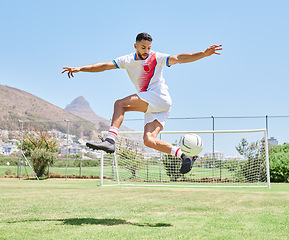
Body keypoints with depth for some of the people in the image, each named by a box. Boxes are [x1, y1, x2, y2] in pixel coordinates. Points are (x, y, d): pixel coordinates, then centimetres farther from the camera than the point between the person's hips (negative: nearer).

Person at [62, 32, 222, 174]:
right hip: (151, 107, 6)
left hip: (159, 97, -6)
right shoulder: (128, 61, 13)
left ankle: (110, 139, -31)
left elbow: (178, 58, -9)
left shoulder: (156, 58, 2)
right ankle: (185, 155, -6)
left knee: (120, 104, -21)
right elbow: (105, 65, 7)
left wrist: (204, 54, -22)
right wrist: (79, 69, -3)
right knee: (149, 141, -10)